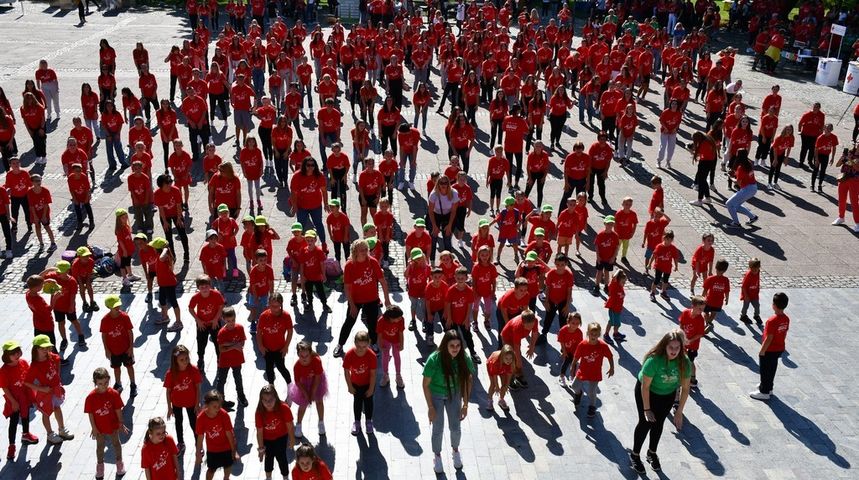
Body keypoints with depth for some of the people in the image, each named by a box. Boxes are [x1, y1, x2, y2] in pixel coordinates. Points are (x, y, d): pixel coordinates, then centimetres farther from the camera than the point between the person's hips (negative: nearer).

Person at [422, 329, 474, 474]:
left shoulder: (464, 359, -24)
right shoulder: (434, 359, -32)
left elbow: (467, 381, -8)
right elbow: (426, 384, -20)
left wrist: (465, 405, -5)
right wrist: (430, 407, -15)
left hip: (454, 394, 2)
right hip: (436, 395, -2)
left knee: (455, 427, 14)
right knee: (438, 429, 8)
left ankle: (455, 450, 46)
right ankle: (437, 455, 37)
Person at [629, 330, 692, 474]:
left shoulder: (685, 363, -24)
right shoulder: (654, 360, -36)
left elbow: (685, 389, -13)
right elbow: (645, 387, -27)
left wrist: (679, 412, -10)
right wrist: (647, 409, -20)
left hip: (667, 395, 4)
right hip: (646, 392, -4)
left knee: (658, 423, 16)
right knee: (645, 423, 2)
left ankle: (652, 453, 38)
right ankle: (634, 455, 22)